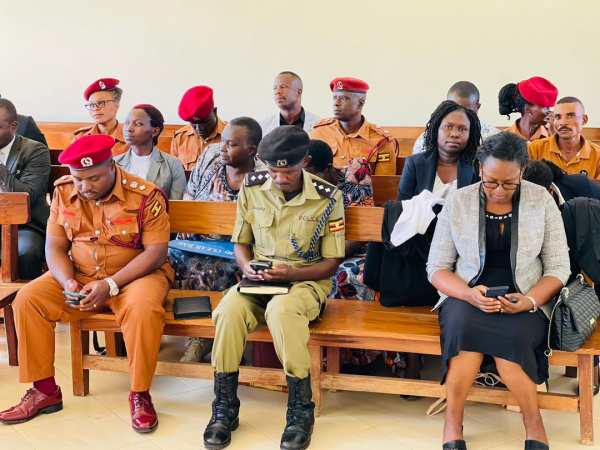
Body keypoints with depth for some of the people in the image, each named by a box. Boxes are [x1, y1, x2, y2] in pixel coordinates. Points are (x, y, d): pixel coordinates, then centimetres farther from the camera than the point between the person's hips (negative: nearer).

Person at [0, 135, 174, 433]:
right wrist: (68, 282, -18)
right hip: (80, 276, 5)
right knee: (27, 299, -16)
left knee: (143, 308, -36)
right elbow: (55, 247, 2)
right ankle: (44, 391, -3)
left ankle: (140, 394, -16)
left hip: (134, 275, -4)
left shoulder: (145, 196, -15)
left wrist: (110, 285, -25)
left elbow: (156, 251, -17)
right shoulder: (63, 192, 0)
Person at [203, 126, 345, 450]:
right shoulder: (251, 187, 0)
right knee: (228, 312, -31)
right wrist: (247, 268, -11)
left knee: (281, 310, -38)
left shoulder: (327, 198, -8)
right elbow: (241, 242, 11)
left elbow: (331, 263, -3)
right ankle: (225, 408, -11)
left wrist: (291, 273, -20)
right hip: (259, 279, 3)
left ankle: (301, 411, -19)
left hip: (306, 280, -3)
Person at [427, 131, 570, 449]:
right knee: (463, 326, -34)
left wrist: (529, 301, -18)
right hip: (467, 296, 0)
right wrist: (469, 294, -19)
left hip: (525, 301, 0)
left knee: (511, 337, -34)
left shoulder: (542, 200, 1)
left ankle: (533, 423, -10)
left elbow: (558, 267, 2)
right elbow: (437, 268, 1)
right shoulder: (457, 203, 1)